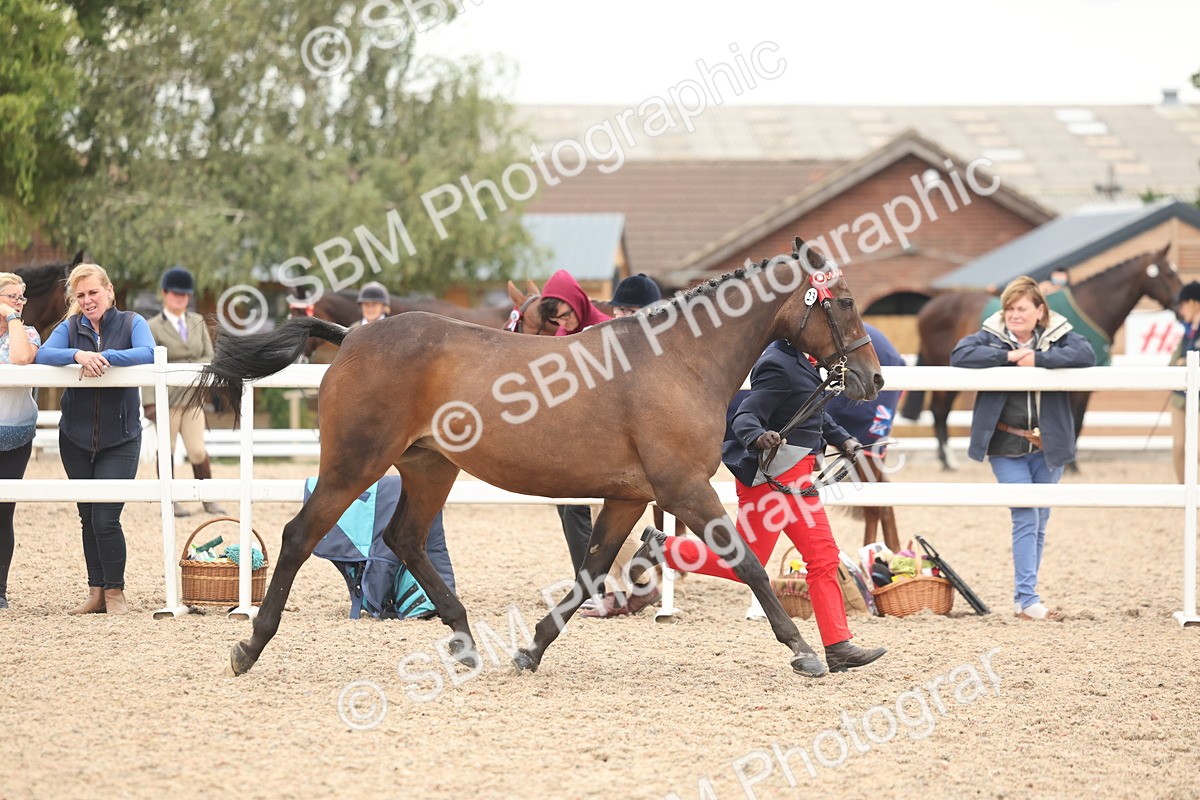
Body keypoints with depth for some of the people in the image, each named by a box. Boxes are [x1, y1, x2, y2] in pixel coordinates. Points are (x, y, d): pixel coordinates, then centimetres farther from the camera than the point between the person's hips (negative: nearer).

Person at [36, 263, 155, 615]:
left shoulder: (131, 323, -1)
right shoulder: (70, 327, 4)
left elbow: (147, 354, -19)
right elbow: (43, 355, -12)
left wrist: (105, 357, -30)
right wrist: (78, 355, -30)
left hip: (120, 439, -3)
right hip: (76, 438, 3)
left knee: (106, 518, -11)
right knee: (88, 517, 9)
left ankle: (115, 591, 5)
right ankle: (96, 593, 18)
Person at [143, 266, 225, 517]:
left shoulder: (197, 322, 9)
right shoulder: (153, 328, -4)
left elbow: (209, 357, 8)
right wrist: (149, 403, -15)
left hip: (192, 399, 3)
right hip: (166, 399, -3)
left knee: (198, 451, -1)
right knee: (167, 449, 3)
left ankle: (209, 500, 12)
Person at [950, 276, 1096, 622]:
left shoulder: (1058, 336, 0)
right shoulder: (991, 337, -2)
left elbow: (1086, 354, -18)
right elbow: (959, 355, -18)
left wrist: (1038, 359, -23)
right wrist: (1008, 356, -22)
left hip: (1047, 446, 3)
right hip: (1007, 448, -3)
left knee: (1039, 522, 9)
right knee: (1025, 519, -9)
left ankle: (1025, 595, 18)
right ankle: (1026, 598, -9)